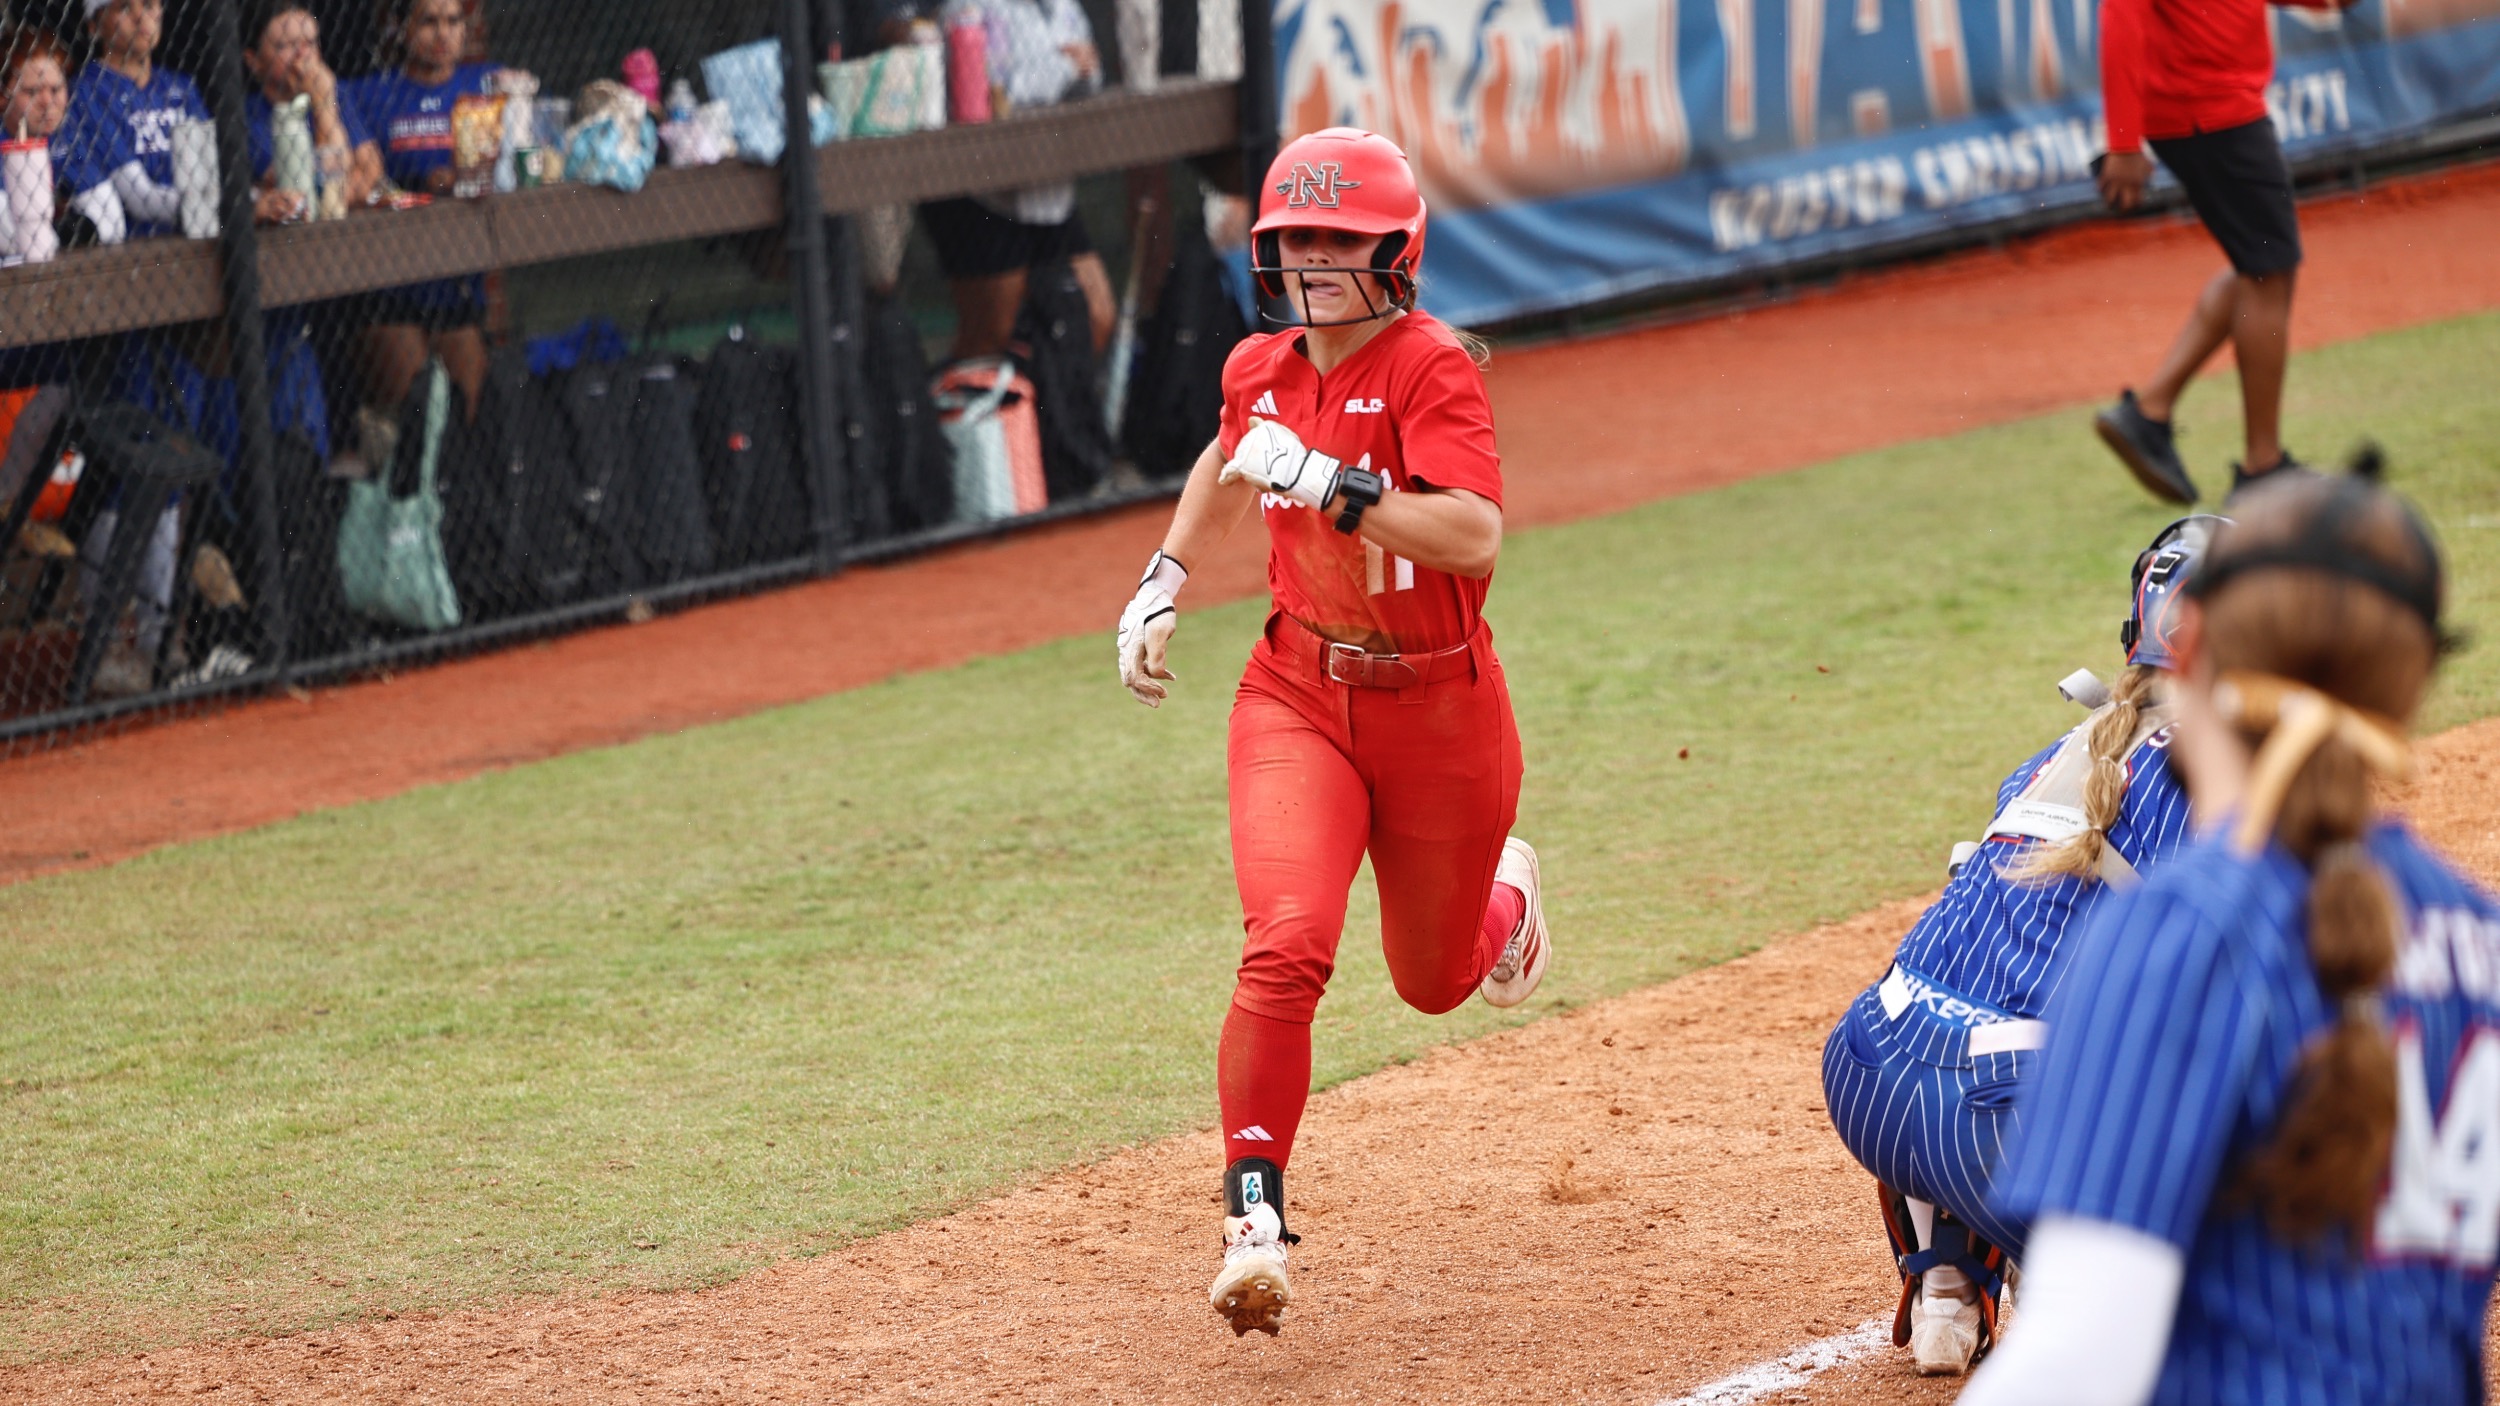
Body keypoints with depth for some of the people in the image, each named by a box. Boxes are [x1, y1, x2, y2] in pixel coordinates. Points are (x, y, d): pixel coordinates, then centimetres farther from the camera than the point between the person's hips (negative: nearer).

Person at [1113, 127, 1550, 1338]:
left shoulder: (1430, 367, -19)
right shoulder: (1262, 371, -1)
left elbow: (1474, 533, -33)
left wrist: (1324, 481, -38)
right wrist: (1162, 583, 19)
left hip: (1439, 711, -3)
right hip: (1300, 695, 3)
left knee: (1435, 981, 17)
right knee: (1285, 944, -22)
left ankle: (1502, 894, 54)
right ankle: (1254, 1212, -16)